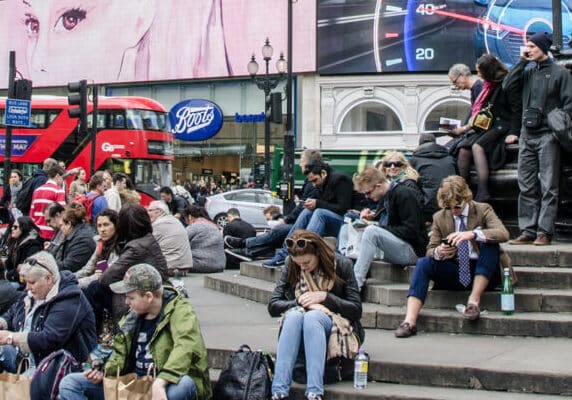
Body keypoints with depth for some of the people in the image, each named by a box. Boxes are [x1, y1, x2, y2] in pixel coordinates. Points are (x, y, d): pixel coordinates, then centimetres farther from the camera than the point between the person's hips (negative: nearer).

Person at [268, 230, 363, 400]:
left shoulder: (341, 265, -2)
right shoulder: (291, 267, 3)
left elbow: (356, 310, -4)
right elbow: (272, 306, -1)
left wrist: (324, 297, -15)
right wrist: (303, 303, -16)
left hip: (335, 326, -2)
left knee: (312, 317, -35)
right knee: (294, 315, -33)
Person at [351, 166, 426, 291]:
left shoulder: (405, 194, -14)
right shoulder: (384, 196, 12)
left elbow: (410, 231, -20)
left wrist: (378, 228, -18)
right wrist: (372, 216, 6)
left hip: (411, 250, -9)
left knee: (372, 231, -31)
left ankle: (356, 283, -33)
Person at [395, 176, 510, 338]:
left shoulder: (483, 210, -2)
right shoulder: (439, 217, 6)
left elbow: (503, 234, -20)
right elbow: (430, 250, 6)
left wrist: (472, 234, -35)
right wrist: (438, 252, -21)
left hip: (482, 272, -2)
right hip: (454, 273, 2)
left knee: (490, 243, -28)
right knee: (423, 263, -21)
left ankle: (474, 300, -28)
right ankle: (410, 320, -33)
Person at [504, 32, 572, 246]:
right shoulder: (528, 72, 16)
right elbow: (507, 85, 3)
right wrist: (522, 61, 4)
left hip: (548, 137, -5)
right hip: (527, 136, 5)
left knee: (548, 187, -5)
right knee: (526, 187, 4)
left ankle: (544, 232, -7)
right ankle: (527, 231, 6)